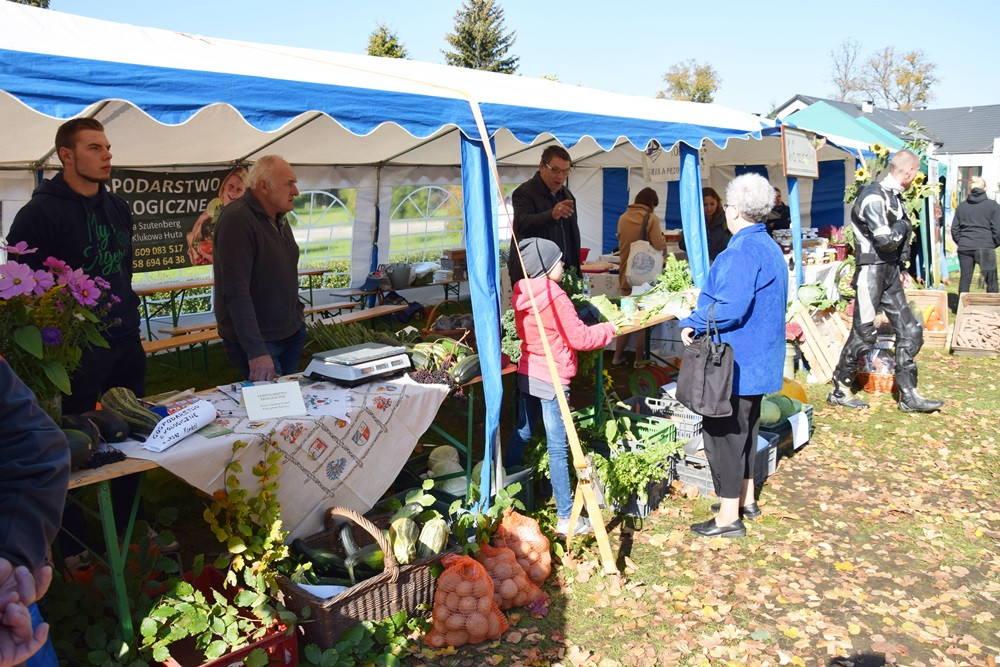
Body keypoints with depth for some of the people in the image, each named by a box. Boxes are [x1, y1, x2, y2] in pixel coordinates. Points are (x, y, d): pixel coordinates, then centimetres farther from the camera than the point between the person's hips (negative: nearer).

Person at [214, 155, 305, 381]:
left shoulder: (279, 218, 11)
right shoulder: (237, 219, -19)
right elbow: (237, 293, -26)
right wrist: (256, 351, -30)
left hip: (292, 334, 8)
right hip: (259, 341, -8)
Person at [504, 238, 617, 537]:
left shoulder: (522, 293, 4)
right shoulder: (554, 296, -19)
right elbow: (580, 338, -15)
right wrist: (610, 328, 0)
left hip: (526, 374, 8)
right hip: (551, 380, -8)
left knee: (521, 432, 21)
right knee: (558, 448, -4)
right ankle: (566, 518, 2)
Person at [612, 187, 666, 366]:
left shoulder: (623, 218, 6)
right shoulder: (651, 218, -11)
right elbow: (660, 246, -15)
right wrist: (663, 238, 5)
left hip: (626, 275, 5)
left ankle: (617, 356, 18)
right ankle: (639, 359, 9)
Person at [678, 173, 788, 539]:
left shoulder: (742, 252, -22)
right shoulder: (771, 248, 12)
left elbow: (731, 308, -30)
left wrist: (693, 323, -16)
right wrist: (702, 319, 13)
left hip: (735, 363, -10)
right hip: (759, 360, 10)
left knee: (723, 432, 0)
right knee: (744, 428, 21)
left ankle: (729, 516, 9)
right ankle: (746, 499, 34)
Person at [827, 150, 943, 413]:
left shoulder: (894, 196, 13)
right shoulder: (874, 197, -17)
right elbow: (886, 241, -23)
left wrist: (901, 267, 17)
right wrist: (904, 226, -5)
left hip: (890, 273, 9)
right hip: (871, 272, -9)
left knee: (910, 331, 7)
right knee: (863, 335, -3)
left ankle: (909, 396, 13)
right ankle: (839, 390, 11)